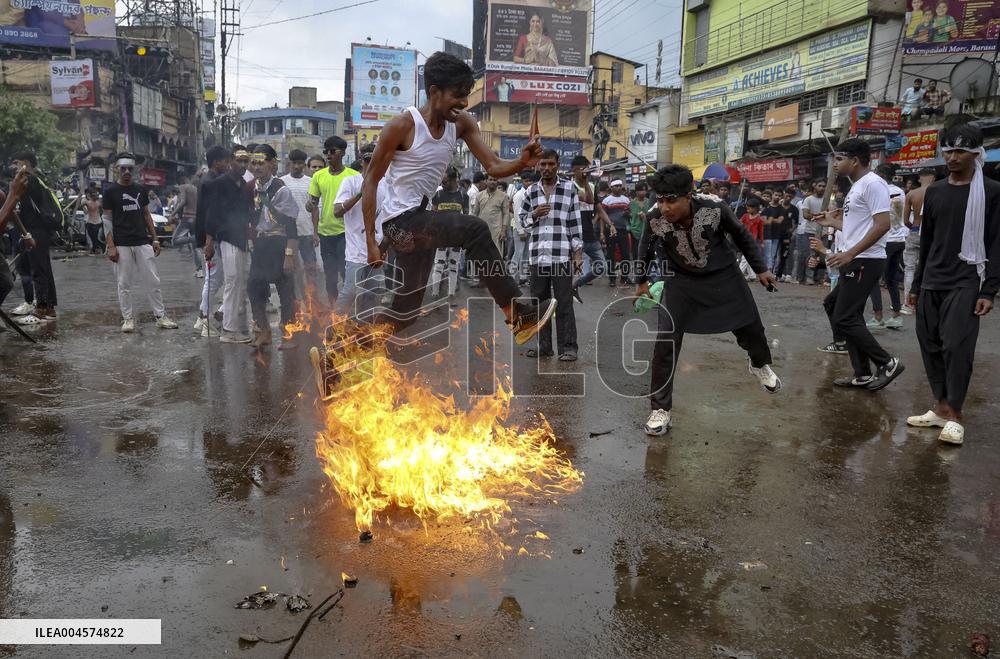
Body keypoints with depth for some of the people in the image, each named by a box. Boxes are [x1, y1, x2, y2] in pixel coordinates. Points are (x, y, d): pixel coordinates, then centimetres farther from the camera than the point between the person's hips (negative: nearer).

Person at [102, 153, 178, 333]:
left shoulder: (141, 190, 10)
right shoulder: (110, 192, 0)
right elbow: (107, 220, -2)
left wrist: (154, 239, 8)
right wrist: (110, 246, -9)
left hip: (143, 242, 3)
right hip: (121, 245, -3)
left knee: (153, 281, 2)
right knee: (124, 284, 3)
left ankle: (160, 316, 9)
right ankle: (128, 318, 12)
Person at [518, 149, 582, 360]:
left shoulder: (569, 188, 5)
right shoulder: (531, 191, 12)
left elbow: (575, 222, 3)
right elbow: (522, 219, 17)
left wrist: (578, 251, -3)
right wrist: (534, 215, -5)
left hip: (562, 255, -3)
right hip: (537, 254, 4)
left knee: (564, 303, -2)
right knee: (539, 301, 8)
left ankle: (568, 347, 3)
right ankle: (544, 345, 17)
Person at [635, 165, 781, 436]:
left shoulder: (715, 209, -28)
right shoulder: (655, 219, -25)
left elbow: (742, 235, -6)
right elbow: (647, 249, -1)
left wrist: (760, 268, 3)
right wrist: (642, 281, 12)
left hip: (724, 277, 1)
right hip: (683, 282, 0)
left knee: (751, 329, 15)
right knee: (665, 343, -14)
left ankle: (760, 365, 52)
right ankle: (661, 409, 0)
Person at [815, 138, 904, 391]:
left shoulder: (873, 184, -14)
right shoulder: (857, 186, 17)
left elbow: (882, 225, -23)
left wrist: (850, 253, -25)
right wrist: (833, 222, 34)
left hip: (864, 262, -10)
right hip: (855, 262, 10)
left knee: (844, 319, -10)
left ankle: (887, 363, 2)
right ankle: (863, 374, 18)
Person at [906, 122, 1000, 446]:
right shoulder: (934, 191, 11)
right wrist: (917, 284, 14)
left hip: (965, 284, -5)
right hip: (931, 283, 5)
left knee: (957, 346, -11)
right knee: (930, 345, 3)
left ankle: (955, 415, -1)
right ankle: (942, 408, 12)